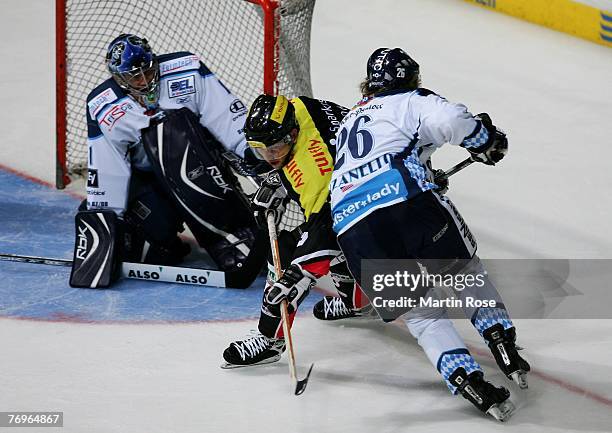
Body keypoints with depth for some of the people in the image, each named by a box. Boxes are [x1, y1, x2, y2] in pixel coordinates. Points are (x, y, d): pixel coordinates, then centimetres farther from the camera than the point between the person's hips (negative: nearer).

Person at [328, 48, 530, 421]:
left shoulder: (351, 120, 37)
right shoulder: (410, 101, 15)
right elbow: (449, 119, -7)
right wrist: (486, 141, 11)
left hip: (351, 227, 4)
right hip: (409, 204, -4)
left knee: (422, 315, 13)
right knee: (466, 270, 24)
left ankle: (470, 382, -4)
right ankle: (504, 346, 14)